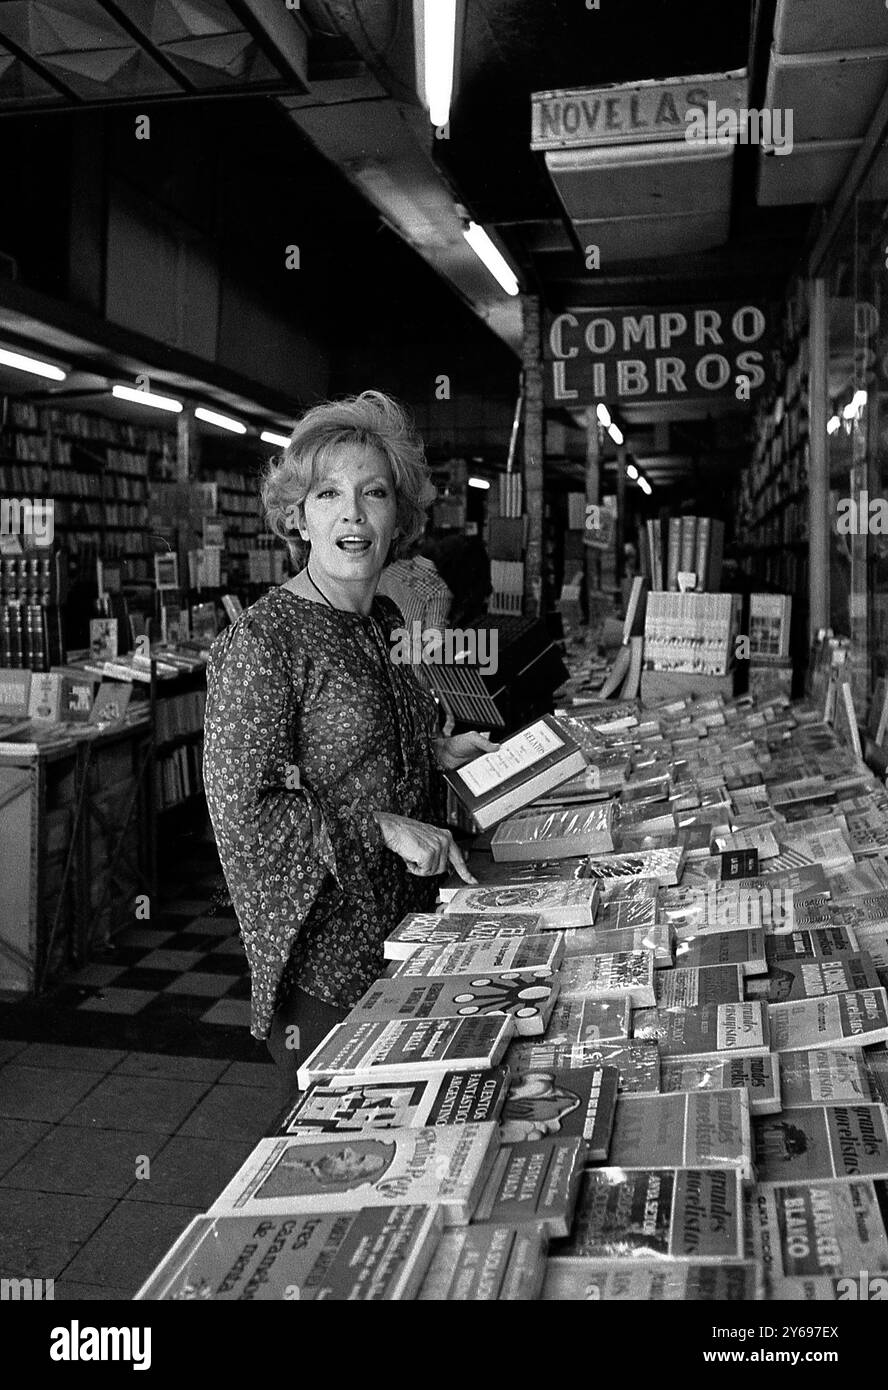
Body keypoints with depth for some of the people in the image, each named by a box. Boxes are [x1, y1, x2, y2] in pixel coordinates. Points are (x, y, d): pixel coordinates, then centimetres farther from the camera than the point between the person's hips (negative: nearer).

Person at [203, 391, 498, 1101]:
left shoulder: (378, 623, 7)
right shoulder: (261, 640, -18)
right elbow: (244, 807, -20)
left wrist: (437, 753, 6)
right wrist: (383, 827, -23)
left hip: (401, 927, 8)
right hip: (322, 953, -7)